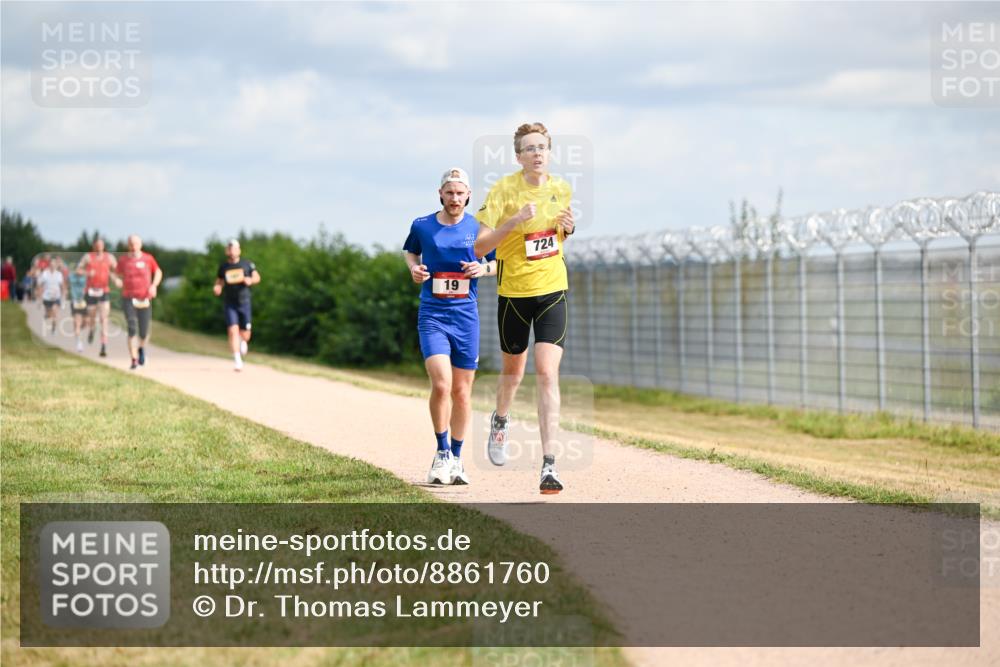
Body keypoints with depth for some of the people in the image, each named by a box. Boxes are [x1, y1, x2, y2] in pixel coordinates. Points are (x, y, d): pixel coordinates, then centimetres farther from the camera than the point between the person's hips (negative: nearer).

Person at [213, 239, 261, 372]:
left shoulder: (247, 264, 3)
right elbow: (219, 281, 17)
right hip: (229, 304, 0)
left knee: (245, 334, 5)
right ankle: (237, 361, -12)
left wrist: (251, 280, -16)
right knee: (233, 331, -14)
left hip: (244, 302, 0)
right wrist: (217, 288, -6)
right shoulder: (223, 267, 6)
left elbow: (257, 277, 6)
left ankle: (243, 341, 43)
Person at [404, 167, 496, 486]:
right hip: (432, 315, -2)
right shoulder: (422, 226, 2)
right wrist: (414, 267, 0)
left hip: (466, 315, 2)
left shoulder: (479, 228, 3)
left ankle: (456, 458, 22)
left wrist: (485, 268, -9)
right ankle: (442, 453, 0)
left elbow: (500, 262, 13)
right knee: (441, 384, -18)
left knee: (462, 391, 7)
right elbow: (410, 251, 21)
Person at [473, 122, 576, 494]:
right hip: (514, 292, -1)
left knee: (547, 373, -12)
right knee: (513, 372, 15)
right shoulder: (503, 190, -11)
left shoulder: (561, 189, 3)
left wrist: (568, 228, -1)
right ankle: (500, 421, 51)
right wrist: (515, 220, -28)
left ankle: (548, 464, -14)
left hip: (552, 290, 2)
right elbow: (480, 246, -16)